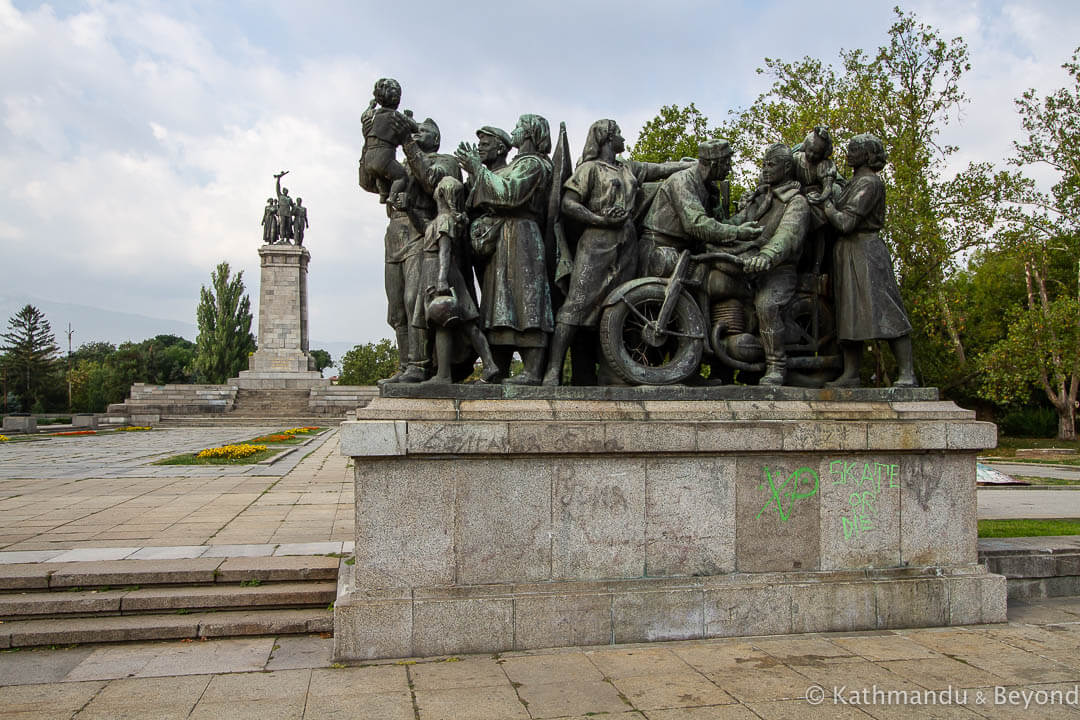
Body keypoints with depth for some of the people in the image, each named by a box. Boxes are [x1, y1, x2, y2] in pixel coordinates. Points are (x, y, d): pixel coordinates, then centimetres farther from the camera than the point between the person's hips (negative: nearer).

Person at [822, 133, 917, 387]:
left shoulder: (869, 183, -8)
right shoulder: (854, 183, 21)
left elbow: (846, 223, -16)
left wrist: (826, 205, -3)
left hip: (864, 251, -10)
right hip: (847, 254, 10)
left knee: (884, 309, -13)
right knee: (849, 312, 4)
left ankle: (907, 374, -16)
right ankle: (850, 374, 4)